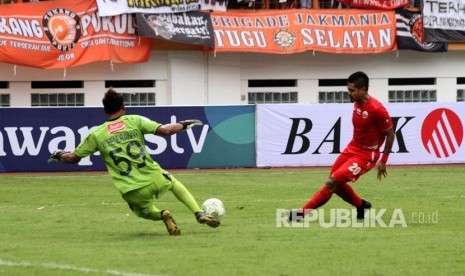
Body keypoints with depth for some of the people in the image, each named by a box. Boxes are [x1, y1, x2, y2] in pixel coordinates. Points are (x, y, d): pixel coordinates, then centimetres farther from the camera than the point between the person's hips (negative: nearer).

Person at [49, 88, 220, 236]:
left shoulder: (96, 134, 4)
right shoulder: (135, 121, 3)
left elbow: (73, 158, 11)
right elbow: (164, 130, -8)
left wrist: (59, 156, 33)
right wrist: (183, 125, 11)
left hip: (133, 193, 0)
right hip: (155, 179, 0)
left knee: (143, 211, 34)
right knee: (173, 182, 35)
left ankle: (161, 215, -2)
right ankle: (199, 213, 16)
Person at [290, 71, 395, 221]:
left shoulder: (377, 109, -24)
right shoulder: (357, 103, 0)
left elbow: (390, 135, -15)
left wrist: (383, 161, -13)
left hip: (365, 155, -9)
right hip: (352, 148, 9)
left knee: (332, 183, -15)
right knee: (336, 183, 13)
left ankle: (303, 213, -9)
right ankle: (362, 206, 34)